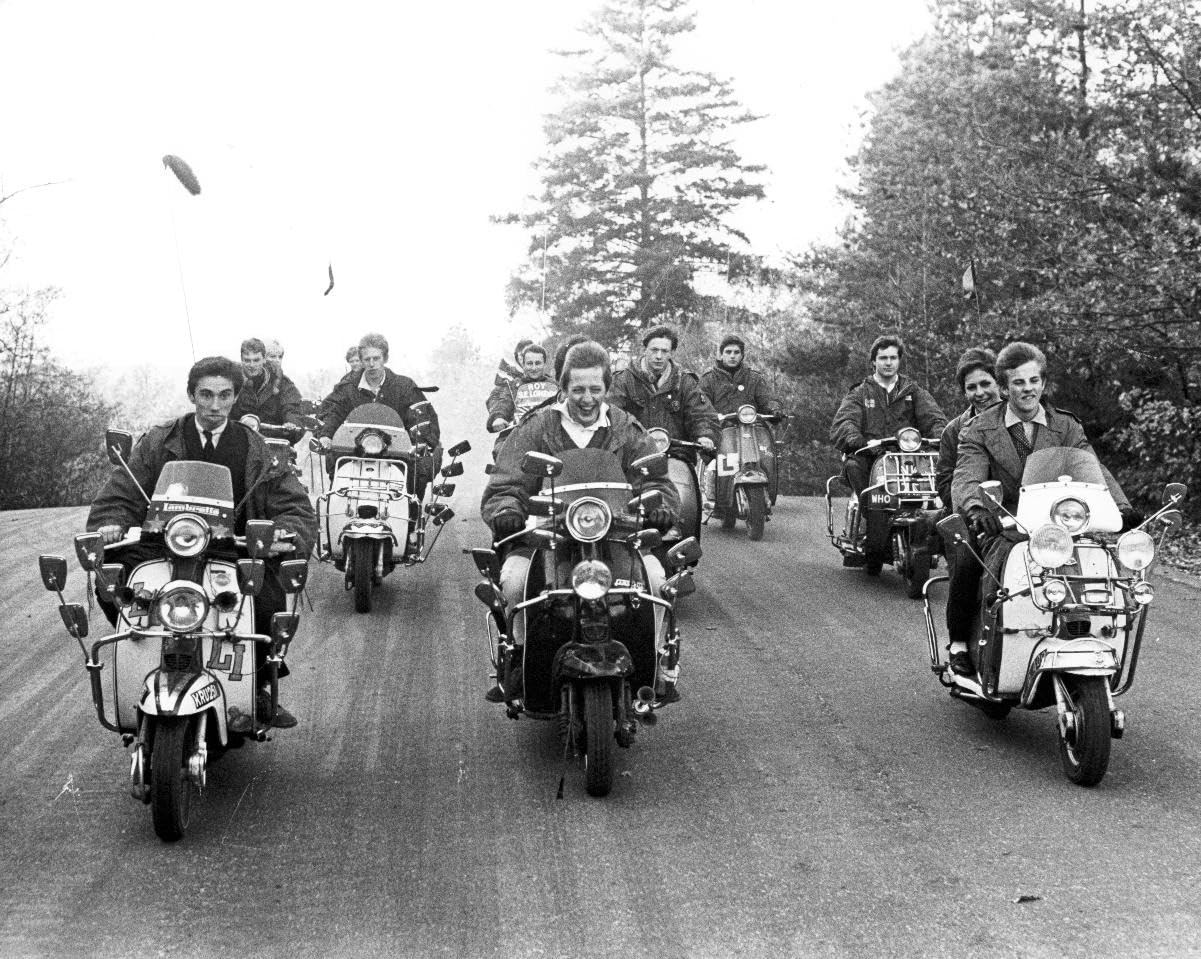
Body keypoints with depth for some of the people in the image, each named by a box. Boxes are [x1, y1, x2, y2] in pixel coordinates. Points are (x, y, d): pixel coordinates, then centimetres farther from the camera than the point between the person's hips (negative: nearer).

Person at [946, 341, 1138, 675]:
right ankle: (959, 642, -7)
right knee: (965, 566, -31)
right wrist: (975, 508, -40)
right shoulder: (979, 430, 1)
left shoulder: (1066, 427, 9)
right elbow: (966, 478, -16)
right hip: (1001, 528, -2)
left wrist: (1122, 506, -26)